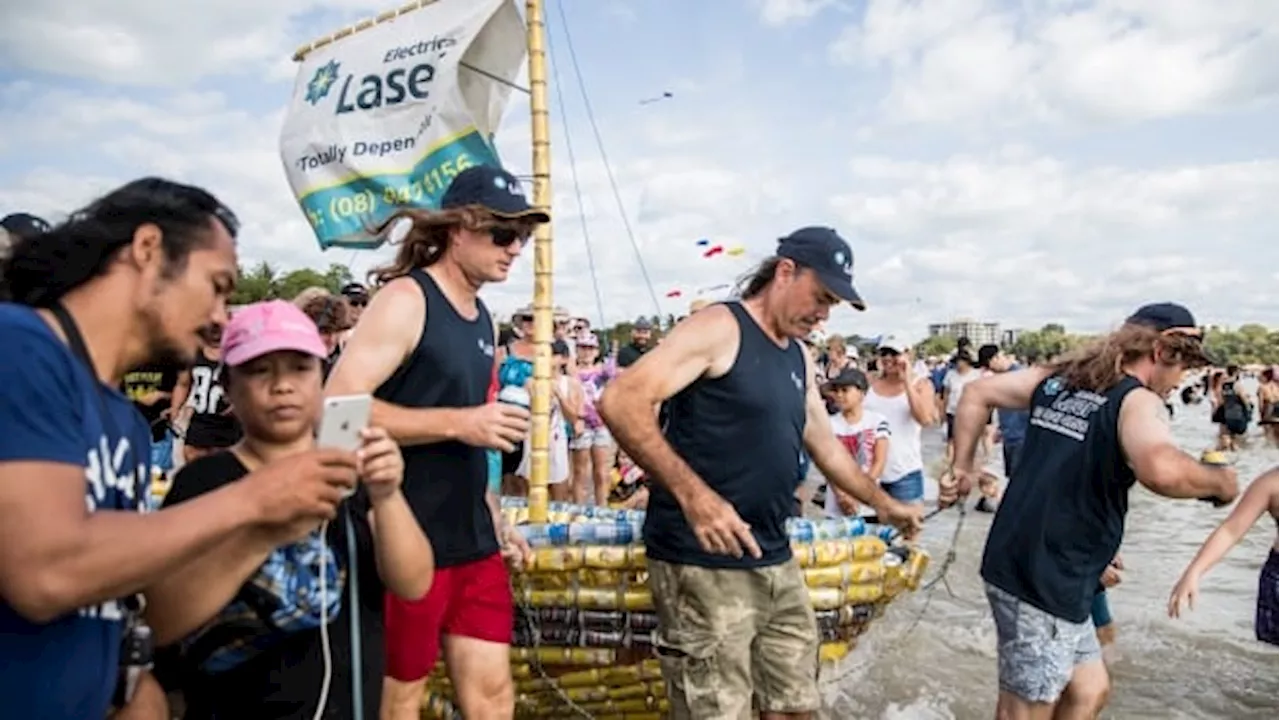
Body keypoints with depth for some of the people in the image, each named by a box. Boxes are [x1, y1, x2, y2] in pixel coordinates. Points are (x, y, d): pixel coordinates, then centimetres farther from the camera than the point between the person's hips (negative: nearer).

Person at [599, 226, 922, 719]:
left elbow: (825, 444, 29)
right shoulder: (719, 328, -11)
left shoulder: (799, 358, 15)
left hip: (776, 564, 9)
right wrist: (693, 494, -29)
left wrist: (883, 504, 34)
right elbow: (620, 402, -23)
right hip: (704, 567, -8)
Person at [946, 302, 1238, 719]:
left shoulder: (1058, 378, 10)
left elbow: (977, 393, 13)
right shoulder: (1137, 401, -13)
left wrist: (963, 467, 16)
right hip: (1045, 581, -8)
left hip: (1020, 564, 8)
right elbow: (1162, 470, -33)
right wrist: (1219, 482, -13)